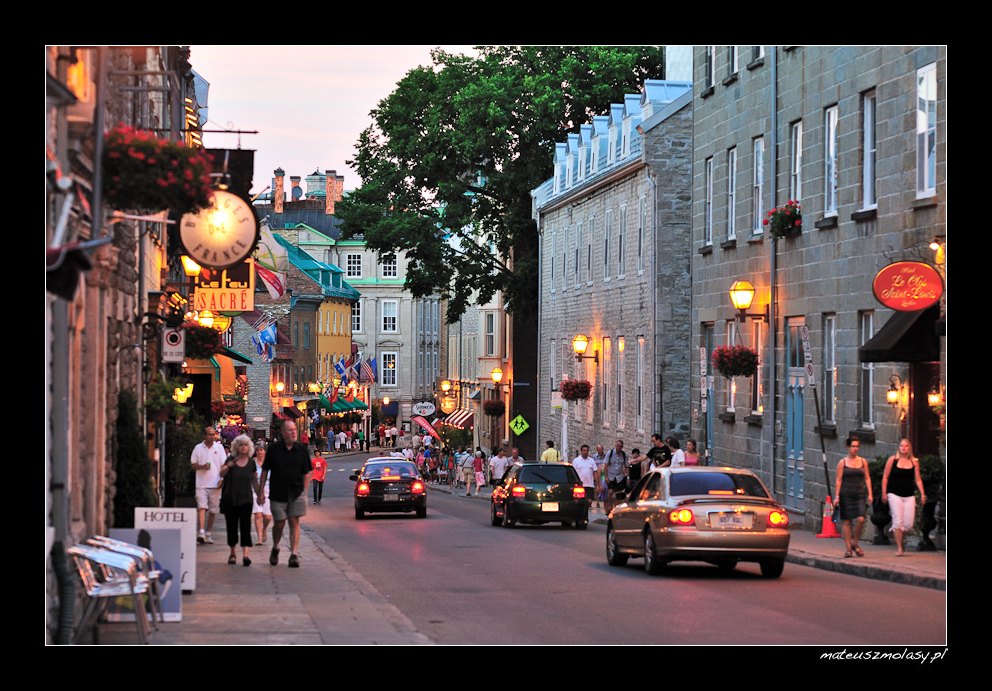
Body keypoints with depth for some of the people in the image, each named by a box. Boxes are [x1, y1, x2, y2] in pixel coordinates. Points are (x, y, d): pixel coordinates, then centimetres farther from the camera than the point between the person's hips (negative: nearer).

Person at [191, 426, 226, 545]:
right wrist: (201, 467, -12)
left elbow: (224, 465, 6)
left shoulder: (219, 447, 6)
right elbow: (192, 464, 8)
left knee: (213, 510, 6)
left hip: (215, 484, 1)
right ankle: (201, 533, -22)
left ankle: (208, 534, 18)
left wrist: (221, 479, -7)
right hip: (201, 483, -1)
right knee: (201, 507, -14)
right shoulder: (198, 448, 5)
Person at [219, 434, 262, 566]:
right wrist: (229, 465, -32)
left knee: (245, 526, -10)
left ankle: (245, 554, -19)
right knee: (232, 526, 7)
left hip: (246, 499, 0)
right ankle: (232, 553, 22)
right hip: (230, 499, 0)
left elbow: (254, 481, 12)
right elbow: (221, 474, -14)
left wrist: (259, 495, 7)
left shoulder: (251, 463, 5)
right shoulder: (231, 461, 0)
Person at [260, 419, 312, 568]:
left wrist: (303, 491, 1)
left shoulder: (301, 449, 2)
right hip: (277, 493, -1)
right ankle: (275, 549, 30)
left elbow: (306, 473, 7)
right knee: (279, 523, 4)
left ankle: (294, 554, -6)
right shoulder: (274, 449, -1)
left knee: (294, 522, -4)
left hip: (296, 493, 1)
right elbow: (265, 471, 5)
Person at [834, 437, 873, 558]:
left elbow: (867, 478, 10)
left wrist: (869, 494, 3)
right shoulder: (842, 462, 2)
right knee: (846, 521, 1)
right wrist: (837, 496, -5)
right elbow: (839, 480, 1)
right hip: (846, 495, -1)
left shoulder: (863, 461, 9)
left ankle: (855, 543, 8)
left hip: (860, 494, 1)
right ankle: (848, 548, 8)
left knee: (860, 519, -13)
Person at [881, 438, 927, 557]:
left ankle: (901, 540, 27)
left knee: (908, 524, -2)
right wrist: (884, 493, -2)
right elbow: (885, 477, 3)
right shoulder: (892, 459, 1)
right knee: (898, 521, -11)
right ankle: (899, 547, -3)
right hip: (894, 494, -2)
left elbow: (918, 479, 10)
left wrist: (922, 494, 1)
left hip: (909, 496, 2)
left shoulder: (914, 462, 7)